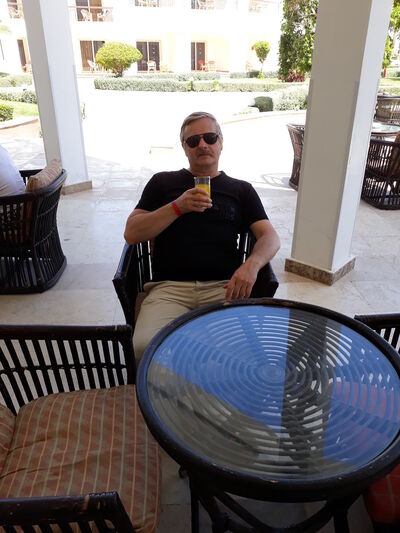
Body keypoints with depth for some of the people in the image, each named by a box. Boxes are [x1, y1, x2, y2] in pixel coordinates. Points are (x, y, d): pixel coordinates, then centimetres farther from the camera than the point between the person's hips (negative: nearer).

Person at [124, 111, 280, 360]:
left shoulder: (241, 190, 19)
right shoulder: (163, 183, 16)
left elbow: (270, 236, 9)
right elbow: (131, 234, 7)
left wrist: (252, 263, -15)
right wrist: (178, 206, -7)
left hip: (224, 287, 1)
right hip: (169, 287, 0)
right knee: (144, 348, -29)